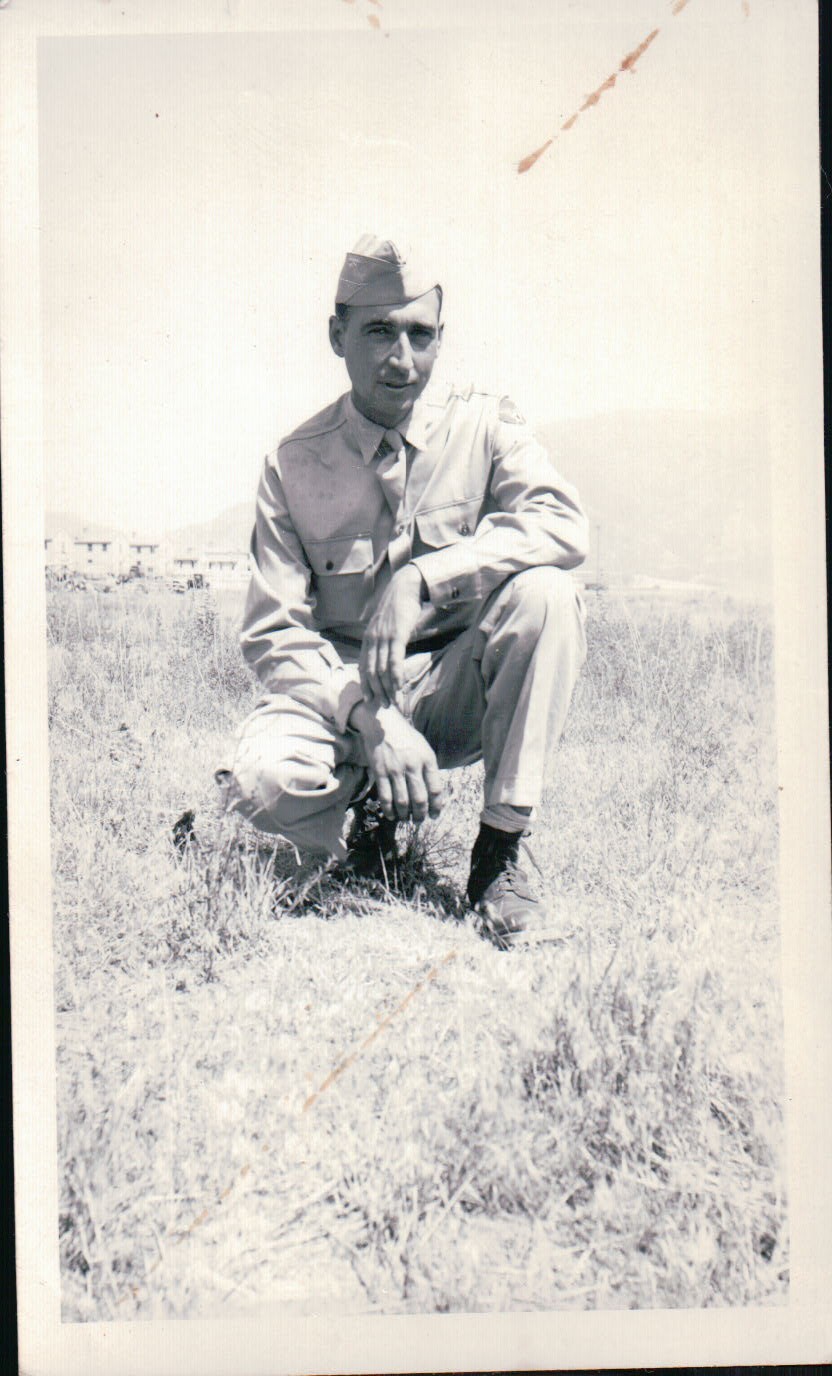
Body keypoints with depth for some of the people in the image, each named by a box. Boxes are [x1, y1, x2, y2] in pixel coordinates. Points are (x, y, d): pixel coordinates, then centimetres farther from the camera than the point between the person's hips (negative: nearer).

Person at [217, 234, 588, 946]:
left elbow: (564, 524, -23)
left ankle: (503, 849, -17)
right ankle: (372, 805, 6)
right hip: (342, 685, 0)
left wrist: (420, 578, -33)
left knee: (543, 590, -29)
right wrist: (370, 718, -26)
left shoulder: (484, 424, -5)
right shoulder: (294, 463, -5)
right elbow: (274, 633, -9)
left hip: (459, 690, 1)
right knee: (261, 778, -31)